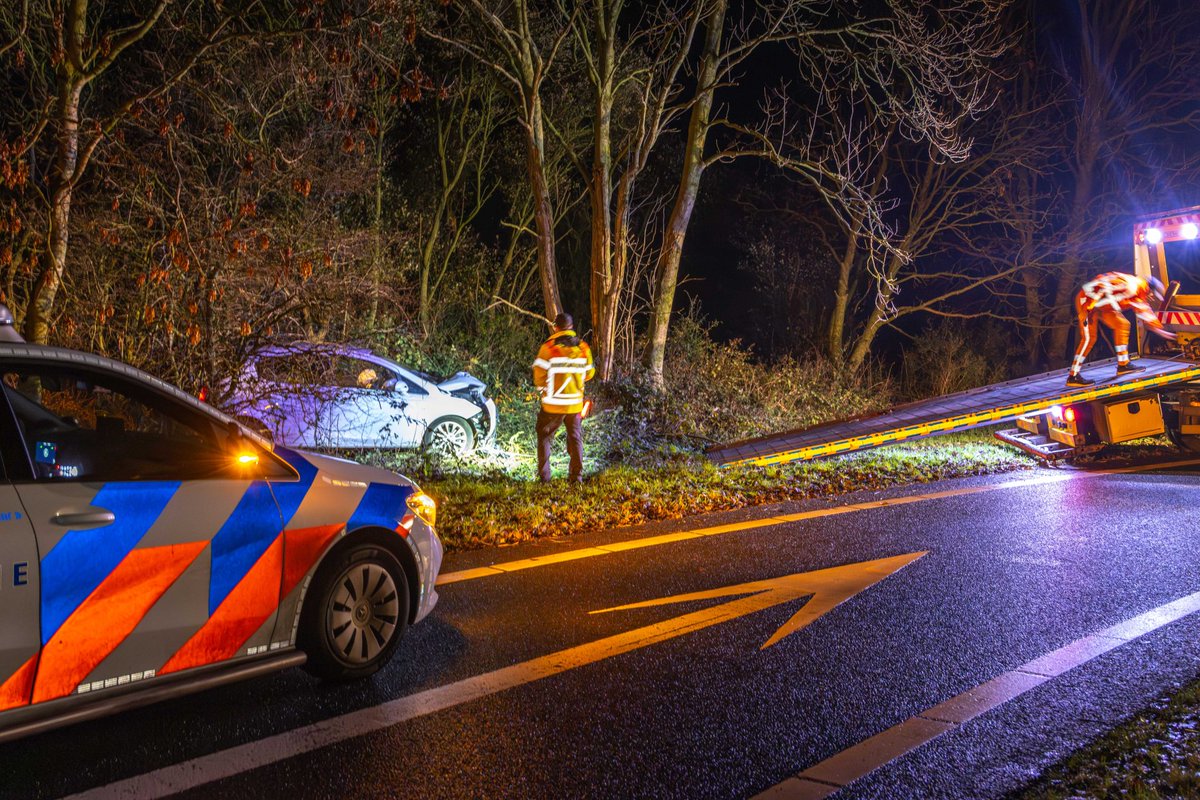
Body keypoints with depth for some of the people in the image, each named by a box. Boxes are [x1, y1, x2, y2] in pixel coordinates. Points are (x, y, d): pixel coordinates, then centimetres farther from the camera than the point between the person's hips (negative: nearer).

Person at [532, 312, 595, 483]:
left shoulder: (548, 347, -11)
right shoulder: (583, 348, 1)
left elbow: (539, 373, -10)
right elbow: (589, 373, 9)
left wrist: (542, 388, 9)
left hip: (553, 403, -3)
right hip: (575, 403, 3)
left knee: (545, 436, 11)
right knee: (575, 438, 14)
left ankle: (544, 475, 7)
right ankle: (576, 475, 13)